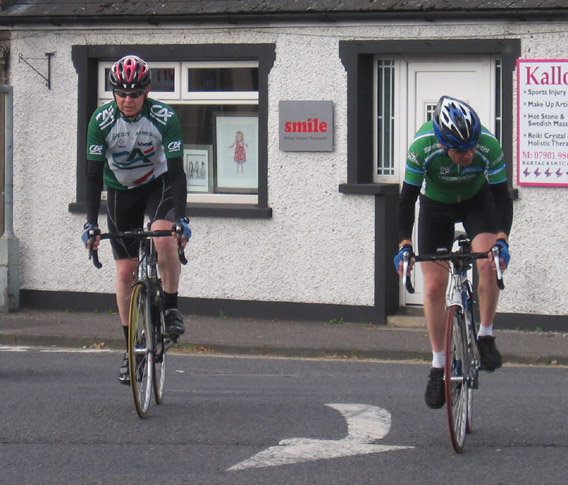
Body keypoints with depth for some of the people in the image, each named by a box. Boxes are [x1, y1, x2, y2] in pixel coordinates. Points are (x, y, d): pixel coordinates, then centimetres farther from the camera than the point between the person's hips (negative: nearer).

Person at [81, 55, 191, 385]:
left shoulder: (165, 118, -23)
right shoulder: (102, 120, -20)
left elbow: (177, 171, -22)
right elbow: (94, 174, -17)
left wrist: (181, 218, -32)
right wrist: (91, 223, -24)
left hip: (158, 184, -2)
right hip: (121, 191, 2)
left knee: (165, 238, -32)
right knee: (125, 271, -3)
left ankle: (172, 308, -12)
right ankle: (132, 349, 6)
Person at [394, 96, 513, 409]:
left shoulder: (489, 147, -33)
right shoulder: (422, 148, -35)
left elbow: (502, 198, -23)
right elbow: (407, 199, -24)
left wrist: (502, 239, -37)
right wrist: (404, 244, -34)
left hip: (477, 201, 0)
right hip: (436, 206, 0)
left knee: (488, 263, -26)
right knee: (434, 286, -6)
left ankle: (485, 337, -7)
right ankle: (438, 365, 6)